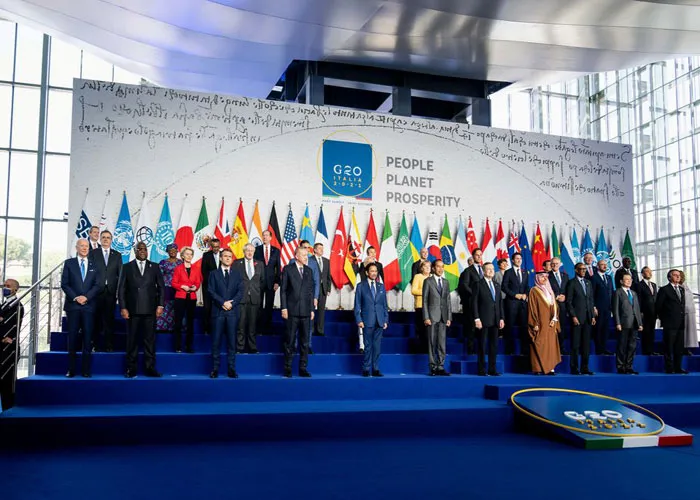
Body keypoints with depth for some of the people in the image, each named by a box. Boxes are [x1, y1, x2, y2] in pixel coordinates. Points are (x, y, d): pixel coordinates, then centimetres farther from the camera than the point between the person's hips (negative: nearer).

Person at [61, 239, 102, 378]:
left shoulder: (94, 265, 11)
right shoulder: (69, 263, 8)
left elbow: (98, 285, 3)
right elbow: (64, 284, 2)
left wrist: (86, 297, -11)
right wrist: (75, 297, -10)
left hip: (89, 305, 1)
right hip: (73, 305, -1)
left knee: (88, 338, 0)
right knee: (72, 337, 1)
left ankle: (86, 370, 3)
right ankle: (71, 370, 6)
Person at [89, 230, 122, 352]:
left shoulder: (117, 255, 13)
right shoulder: (93, 253, 8)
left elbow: (120, 274, 9)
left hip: (111, 291, 1)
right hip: (96, 291, -1)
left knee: (109, 319, 2)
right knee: (96, 319, 1)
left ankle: (109, 345, 6)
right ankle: (95, 345, 8)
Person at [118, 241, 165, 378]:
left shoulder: (154, 267, 11)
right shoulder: (127, 267, 9)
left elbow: (161, 287, 9)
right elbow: (121, 289, 5)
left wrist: (160, 305, 0)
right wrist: (123, 308, -4)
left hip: (150, 309, 1)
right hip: (133, 310, -1)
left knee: (150, 339, 2)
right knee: (132, 340, 2)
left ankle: (150, 368, 6)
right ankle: (131, 369, 8)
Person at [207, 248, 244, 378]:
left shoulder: (237, 275, 14)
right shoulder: (214, 274, 10)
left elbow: (241, 292, 4)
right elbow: (210, 291, -1)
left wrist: (231, 303, -11)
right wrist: (223, 302, -12)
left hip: (233, 311, 1)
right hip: (218, 311, -1)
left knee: (232, 341, 2)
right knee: (216, 341, -1)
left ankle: (231, 369, 4)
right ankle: (215, 369, 3)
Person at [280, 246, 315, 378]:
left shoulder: (309, 271, 13)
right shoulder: (288, 269, 1)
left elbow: (310, 291, 14)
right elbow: (283, 289, -1)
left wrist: (312, 309, 9)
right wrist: (284, 308, -8)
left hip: (305, 311, 4)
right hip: (292, 310, -4)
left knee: (304, 341, 5)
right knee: (290, 340, 1)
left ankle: (303, 368, 12)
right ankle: (287, 368, 8)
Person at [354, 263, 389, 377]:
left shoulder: (381, 286, 13)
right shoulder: (361, 286, 3)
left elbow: (385, 304, 13)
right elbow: (357, 305, 1)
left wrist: (386, 320, 7)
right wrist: (359, 320, -6)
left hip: (379, 321, 3)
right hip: (367, 320, -3)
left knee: (377, 346, 4)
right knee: (368, 346, -2)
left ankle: (375, 369, 10)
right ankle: (366, 369, 6)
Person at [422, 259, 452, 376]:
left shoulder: (446, 282, 15)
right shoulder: (428, 281, 2)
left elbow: (448, 301, 14)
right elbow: (425, 300, -2)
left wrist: (449, 317, 6)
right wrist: (426, 317, -10)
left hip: (443, 317, 4)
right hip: (432, 316, -4)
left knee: (442, 343, 3)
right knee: (432, 343, -1)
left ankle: (441, 367, 7)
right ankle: (433, 367, 4)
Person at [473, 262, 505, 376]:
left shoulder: (497, 285, 17)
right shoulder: (478, 284, -1)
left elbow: (500, 303, 16)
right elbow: (474, 303, -6)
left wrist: (502, 318, 8)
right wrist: (476, 319, -13)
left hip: (495, 321, 5)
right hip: (483, 320, -5)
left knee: (494, 345, 6)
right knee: (482, 346, 0)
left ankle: (492, 370, 11)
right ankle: (482, 370, 5)